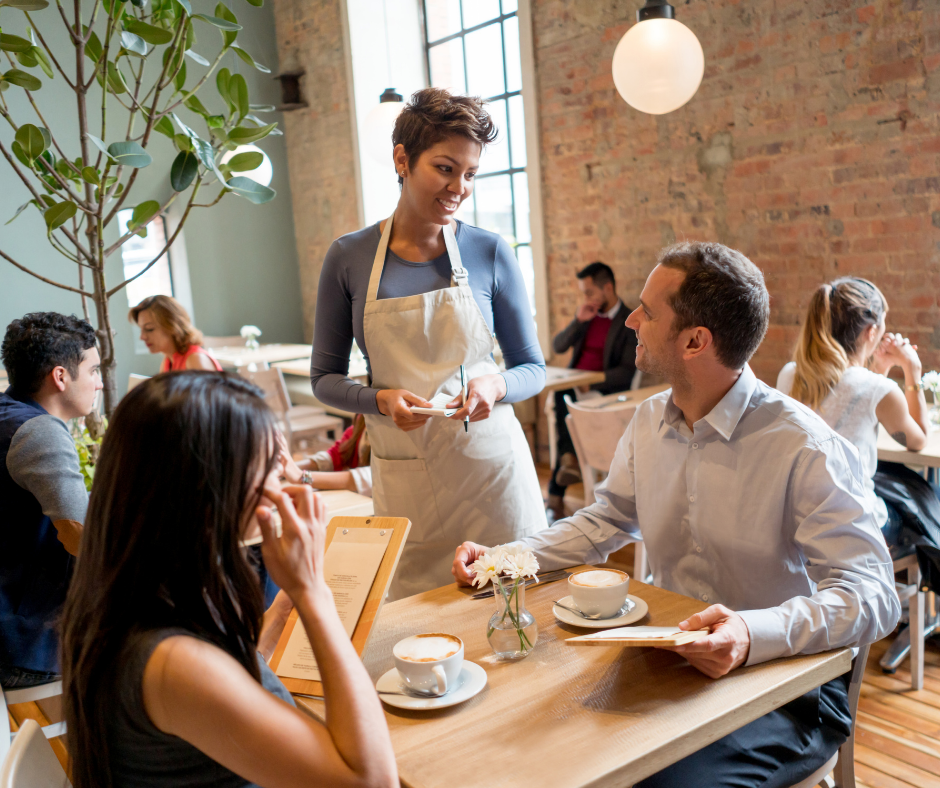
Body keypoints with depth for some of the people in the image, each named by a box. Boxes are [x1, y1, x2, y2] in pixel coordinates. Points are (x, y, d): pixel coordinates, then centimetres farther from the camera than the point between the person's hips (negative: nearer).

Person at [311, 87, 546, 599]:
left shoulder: (490, 254, -2)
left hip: (490, 462, 0)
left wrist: (495, 384, -16)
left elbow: (533, 368, 5)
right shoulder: (348, 258, -1)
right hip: (403, 475, 0)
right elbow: (325, 378, 5)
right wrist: (381, 399, -14)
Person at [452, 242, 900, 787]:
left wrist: (755, 635, -42)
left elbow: (871, 595, -24)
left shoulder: (805, 448, -20)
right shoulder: (651, 422, 3)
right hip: (674, 661, 6)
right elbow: (605, 521, 15)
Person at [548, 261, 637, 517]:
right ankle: (570, 460, -30)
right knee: (562, 396, -29)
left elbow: (626, 371, -11)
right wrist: (579, 321, -4)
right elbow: (557, 347, 10)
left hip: (604, 390, -5)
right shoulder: (586, 314, 17)